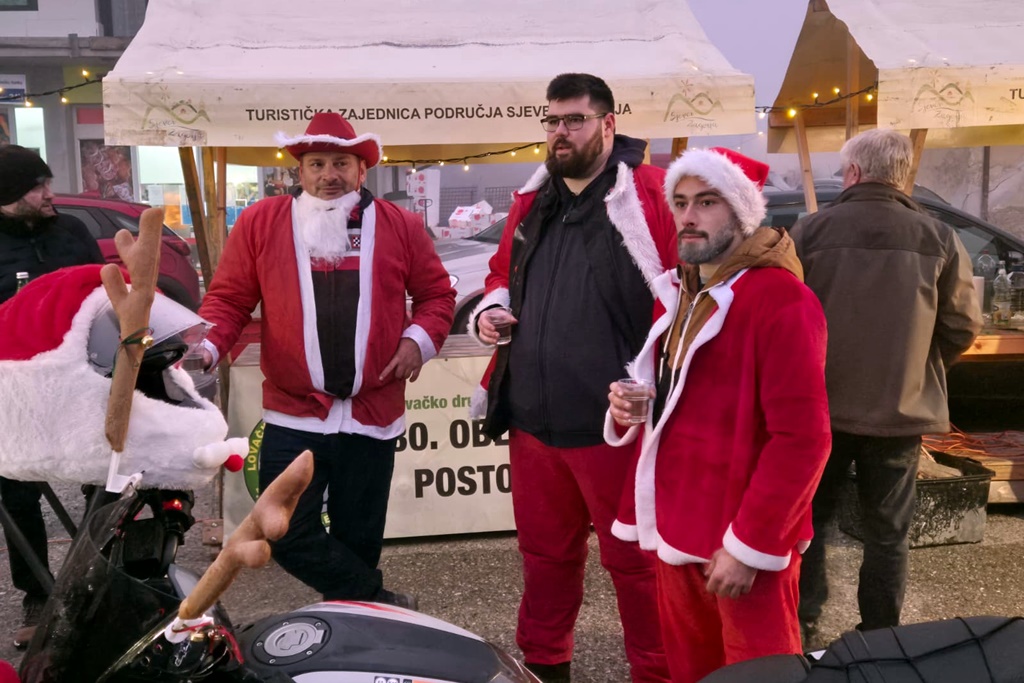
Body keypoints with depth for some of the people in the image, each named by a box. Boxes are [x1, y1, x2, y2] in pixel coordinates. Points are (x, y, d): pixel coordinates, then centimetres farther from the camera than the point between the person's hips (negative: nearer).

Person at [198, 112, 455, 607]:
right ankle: (380, 605, 17)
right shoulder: (259, 223, 3)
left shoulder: (401, 226, 5)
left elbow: (437, 293, 10)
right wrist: (206, 347, -14)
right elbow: (229, 299, 3)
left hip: (373, 416, 1)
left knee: (358, 539, 13)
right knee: (287, 537, -2)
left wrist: (420, 339, -8)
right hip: (293, 417, 0)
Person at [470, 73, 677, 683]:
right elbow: (503, 274, 27)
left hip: (614, 422, -6)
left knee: (635, 560, 8)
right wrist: (489, 310, 6)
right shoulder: (531, 202, 14)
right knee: (544, 552, 21)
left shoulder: (652, 195, -7)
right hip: (531, 419, 7)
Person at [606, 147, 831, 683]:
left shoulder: (780, 299, -16)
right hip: (677, 528, 8)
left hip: (743, 544, -8)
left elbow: (802, 439, -20)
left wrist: (749, 546, -19)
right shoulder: (677, 293, 11)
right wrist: (631, 405, 1)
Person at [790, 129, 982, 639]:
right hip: (900, 410, 1)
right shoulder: (940, 239, -5)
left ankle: (802, 620, 23)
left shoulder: (810, 231, -8)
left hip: (820, 405, -1)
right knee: (887, 532, 15)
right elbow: (964, 327, -1)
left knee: (808, 518, 17)